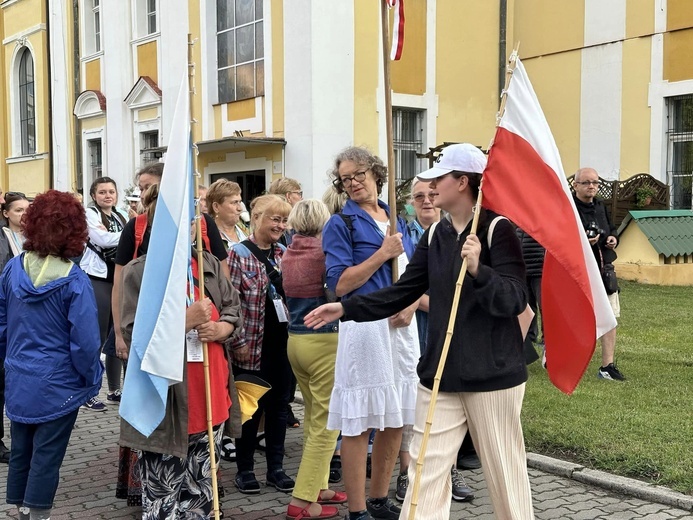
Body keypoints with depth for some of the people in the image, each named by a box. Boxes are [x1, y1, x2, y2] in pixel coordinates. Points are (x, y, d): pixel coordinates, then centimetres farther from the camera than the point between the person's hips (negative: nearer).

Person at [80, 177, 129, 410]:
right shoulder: (89, 214, -4)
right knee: (96, 337, -4)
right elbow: (103, 240, -19)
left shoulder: (121, 217, 15)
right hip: (96, 279, -6)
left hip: (119, 279, 6)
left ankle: (114, 389, 21)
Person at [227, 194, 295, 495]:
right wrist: (239, 342, -14)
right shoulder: (239, 254, -8)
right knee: (251, 407, 5)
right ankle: (245, 469, 19)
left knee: (279, 404, 11)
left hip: (282, 342, 5)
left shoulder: (283, 254, 11)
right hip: (253, 345, -5)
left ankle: (276, 467, 22)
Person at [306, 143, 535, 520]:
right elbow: (403, 292, 11)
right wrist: (346, 309, 4)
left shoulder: (497, 229, -11)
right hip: (440, 372, 6)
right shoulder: (435, 235, 9)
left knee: (504, 468, 7)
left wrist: (478, 270, -33)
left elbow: (514, 301, -17)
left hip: (492, 372, -6)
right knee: (426, 469, 8)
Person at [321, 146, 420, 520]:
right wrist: (383, 253, -12)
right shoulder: (341, 224, -2)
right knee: (358, 423, -2)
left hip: (402, 324, 6)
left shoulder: (397, 221, 16)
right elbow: (340, 285, -11)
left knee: (396, 418, 13)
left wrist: (410, 306, -4)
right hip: (365, 325, -6)